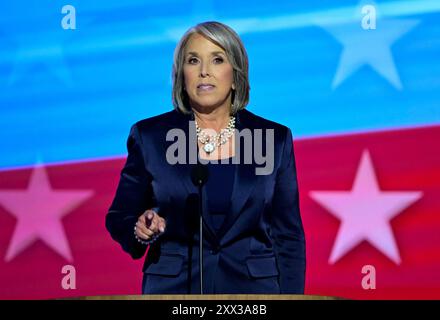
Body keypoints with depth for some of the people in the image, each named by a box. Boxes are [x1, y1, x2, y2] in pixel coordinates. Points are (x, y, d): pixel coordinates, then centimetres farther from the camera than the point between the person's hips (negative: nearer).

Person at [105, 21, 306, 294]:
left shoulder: (275, 139, 1)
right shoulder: (149, 136, -1)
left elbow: (288, 236, 3)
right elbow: (119, 217, 6)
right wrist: (140, 229, -16)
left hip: (252, 286, 1)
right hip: (172, 286, 0)